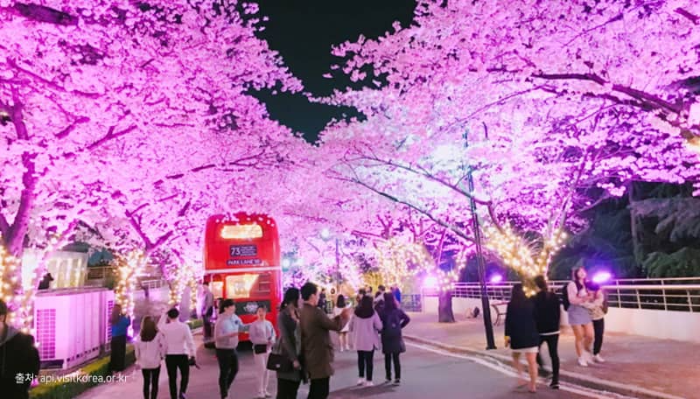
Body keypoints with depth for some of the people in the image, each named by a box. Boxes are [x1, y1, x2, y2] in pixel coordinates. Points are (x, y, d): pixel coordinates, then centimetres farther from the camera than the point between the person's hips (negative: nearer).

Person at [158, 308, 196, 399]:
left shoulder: (165, 327, -5)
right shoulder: (184, 326, -9)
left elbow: (159, 326, 21)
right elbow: (190, 342, -11)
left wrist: (164, 314, 21)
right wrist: (192, 355, -5)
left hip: (170, 355, 1)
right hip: (182, 355, -1)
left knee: (172, 378, 11)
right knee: (185, 375, 16)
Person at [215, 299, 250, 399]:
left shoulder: (235, 317, 1)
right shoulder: (221, 321, -21)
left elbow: (242, 327, 17)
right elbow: (217, 338, -23)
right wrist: (229, 335, -35)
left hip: (233, 349, 8)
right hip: (223, 350, -8)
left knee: (235, 370, 17)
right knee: (224, 372, 3)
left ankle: (225, 389, 37)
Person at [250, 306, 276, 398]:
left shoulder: (269, 323, 7)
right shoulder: (254, 324, -8)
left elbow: (273, 334, 9)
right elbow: (252, 338, -12)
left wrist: (271, 341, -12)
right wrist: (265, 340, -18)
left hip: (268, 348, 5)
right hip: (259, 348, -5)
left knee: (267, 369, 9)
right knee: (261, 369, -7)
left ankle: (265, 390, 20)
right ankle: (260, 391, 3)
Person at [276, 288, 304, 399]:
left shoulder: (298, 314, 9)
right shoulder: (282, 315, -10)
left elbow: (301, 334, 10)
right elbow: (285, 339, -15)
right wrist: (293, 359, -18)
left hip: (298, 354, 6)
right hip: (286, 356, -6)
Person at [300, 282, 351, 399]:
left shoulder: (303, 312, 8)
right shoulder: (316, 312, -22)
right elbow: (336, 326, -15)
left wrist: (339, 316, 13)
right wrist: (345, 317, 3)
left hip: (311, 358, 9)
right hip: (320, 358, -9)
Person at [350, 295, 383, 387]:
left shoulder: (356, 312, -3)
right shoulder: (373, 313, -11)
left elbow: (351, 326, 5)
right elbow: (379, 326, -9)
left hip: (358, 340, 3)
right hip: (370, 340, -3)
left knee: (360, 358, 18)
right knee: (369, 360, 3)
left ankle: (361, 377, 22)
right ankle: (368, 380, 3)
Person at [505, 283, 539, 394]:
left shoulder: (511, 305, -4)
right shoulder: (530, 303, 3)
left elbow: (508, 321, -7)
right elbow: (536, 318, 7)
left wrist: (507, 336, -2)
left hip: (516, 336, -1)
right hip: (530, 335, 1)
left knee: (516, 357, 23)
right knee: (532, 361, 1)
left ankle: (520, 374, 8)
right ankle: (533, 385, 0)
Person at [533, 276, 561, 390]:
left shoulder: (535, 299, -12)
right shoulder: (555, 296, 2)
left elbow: (534, 315, -11)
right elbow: (558, 313, 7)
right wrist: (556, 326, 16)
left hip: (540, 330, -4)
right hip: (554, 330, 4)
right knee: (554, 354, 5)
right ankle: (555, 380, 5)